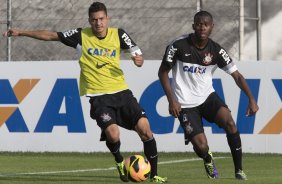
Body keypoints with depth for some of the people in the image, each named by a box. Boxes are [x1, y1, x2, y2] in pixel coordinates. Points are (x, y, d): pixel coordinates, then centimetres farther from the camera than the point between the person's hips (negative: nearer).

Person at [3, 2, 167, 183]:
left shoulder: (118, 34, 3)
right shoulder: (81, 36, -1)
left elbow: (137, 53, 5)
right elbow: (51, 35, 4)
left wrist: (139, 59, -20)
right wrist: (21, 32, 3)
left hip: (121, 91, 2)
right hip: (99, 96, -2)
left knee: (145, 129, -10)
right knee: (112, 134, -23)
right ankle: (120, 162, 11)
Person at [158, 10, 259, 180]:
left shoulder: (216, 50, -6)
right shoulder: (179, 45, -13)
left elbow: (237, 76, -5)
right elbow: (163, 72, -3)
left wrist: (251, 99, -19)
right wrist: (171, 100, -12)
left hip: (208, 96, 3)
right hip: (185, 103, -2)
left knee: (230, 123, -26)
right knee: (201, 146, -17)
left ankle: (239, 170, -11)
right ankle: (208, 160, 23)